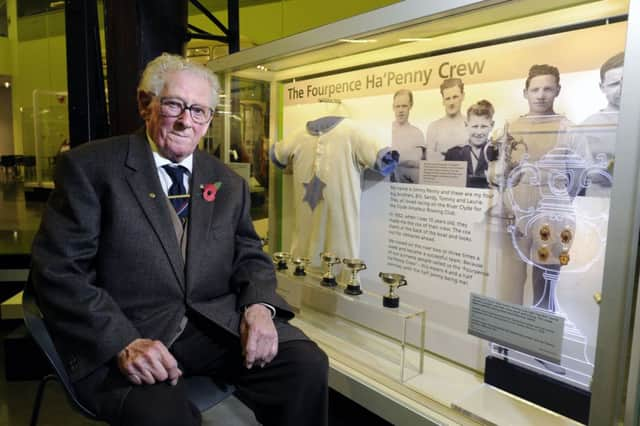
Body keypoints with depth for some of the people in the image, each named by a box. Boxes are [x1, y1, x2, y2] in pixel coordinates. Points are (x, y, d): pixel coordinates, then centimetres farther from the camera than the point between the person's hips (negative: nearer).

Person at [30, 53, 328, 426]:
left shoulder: (229, 184, 12)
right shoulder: (91, 167, -1)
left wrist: (259, 305, -10)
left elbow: (251, 256, 13)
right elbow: (58, 268, -6)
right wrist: (123, 343, -20)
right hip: (120, 339, -3)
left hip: (217, 324, 4)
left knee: (307, 362, -18)